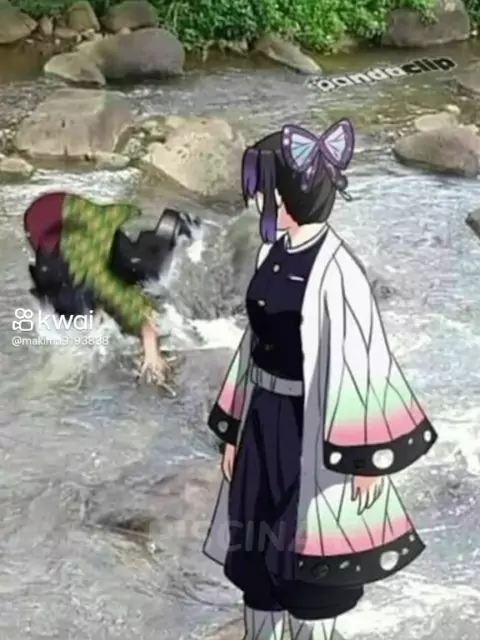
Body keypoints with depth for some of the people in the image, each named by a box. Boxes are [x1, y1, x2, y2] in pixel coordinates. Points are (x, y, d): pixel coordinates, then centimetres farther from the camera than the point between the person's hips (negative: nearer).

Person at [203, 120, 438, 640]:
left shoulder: (335, 271, -21)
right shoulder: (273, 253, 2)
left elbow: (359, 361, -17)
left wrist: (369, 457, -13)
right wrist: (233, 432, 14)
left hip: (313, 428, -7)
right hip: (264, 420, 8)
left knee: (311, 554, 10)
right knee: (253, 546, 18)